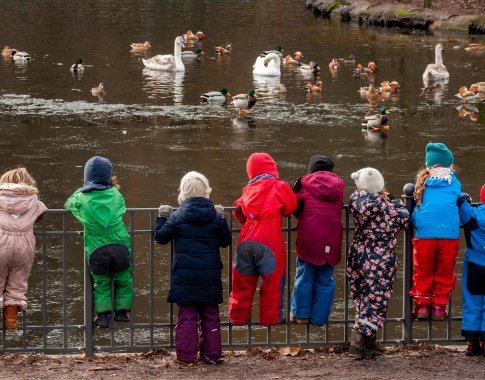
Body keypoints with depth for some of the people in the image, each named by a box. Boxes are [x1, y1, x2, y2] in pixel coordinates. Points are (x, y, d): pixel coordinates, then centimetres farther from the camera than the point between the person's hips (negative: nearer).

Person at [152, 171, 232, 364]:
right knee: (210, 315, 9)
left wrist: (162, 217, 16)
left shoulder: (176, 217, -6)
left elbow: (160, 237, 2)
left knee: (187, 314, 3)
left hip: (185, 275, -2)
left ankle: (186, 354, 1)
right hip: (210, 276, 2)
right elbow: (226, 241, 11)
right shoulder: (215, 216, 0)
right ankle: (212, 353, 11)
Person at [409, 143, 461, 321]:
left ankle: (422, 305, 8)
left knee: (422, 272, 10)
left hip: (425, 233, 0)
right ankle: (439, 305, 10)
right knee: (444, 273, 11)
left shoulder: (422, 181, 11)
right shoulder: (454, 181, 9)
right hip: (450, 231, 0)